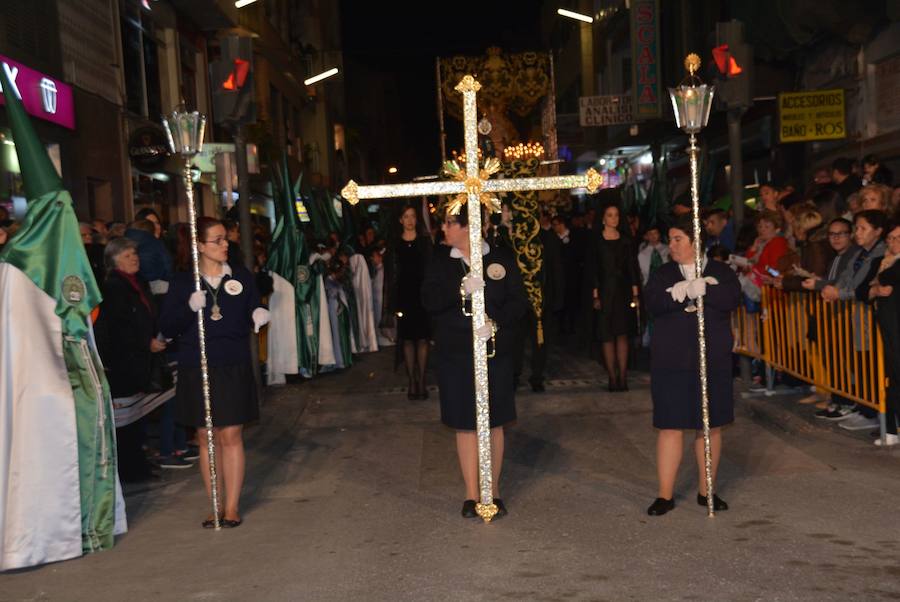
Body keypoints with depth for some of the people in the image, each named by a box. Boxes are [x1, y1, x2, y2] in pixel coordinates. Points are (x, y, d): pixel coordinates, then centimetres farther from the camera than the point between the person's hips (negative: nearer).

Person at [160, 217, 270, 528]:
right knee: (206, 437, 6)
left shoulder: (241, 276, 5)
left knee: (231, 435, -2)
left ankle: (232, 506, 6)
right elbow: (167, 327, -3)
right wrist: (189, 308, -20)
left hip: (234, 368, 0)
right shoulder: (183, 282, 2)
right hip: (196, 369, 0)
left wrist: (258, 316, -10)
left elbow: (254, 310, 13)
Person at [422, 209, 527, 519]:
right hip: (455, 353, 1)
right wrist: (461, 288, -24)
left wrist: (495, 323, -21)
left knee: (494, 422, 7)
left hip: (494, 351, -1)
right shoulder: (440, 259, 2)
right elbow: (429, 300, -9)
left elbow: (518, 301, -4)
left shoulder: (501, 258, -2)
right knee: (465, 424, 5)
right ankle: (471, 494, 15)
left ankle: (493, 490, 20)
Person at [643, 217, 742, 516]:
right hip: (670, 361, 0)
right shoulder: (662, 274, 9)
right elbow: (652, 303, -10)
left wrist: (701, 289, -19)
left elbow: (732, 298, -13)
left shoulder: (720, 271, 6)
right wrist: (678, 293, -21)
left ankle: (706, 491, 19)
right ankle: (665, 494, 4)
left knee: (711, 426, 7)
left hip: (713, 360, 0)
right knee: (670, 426, -2)